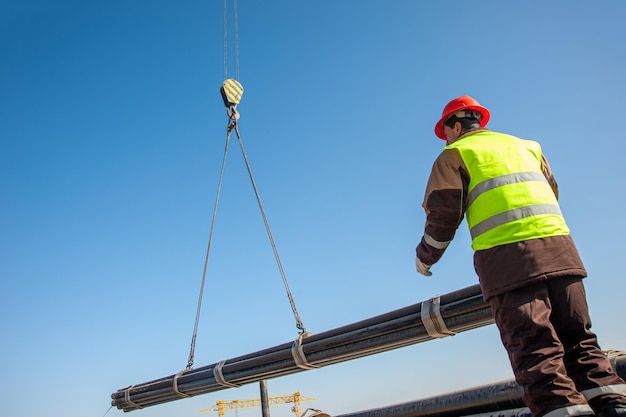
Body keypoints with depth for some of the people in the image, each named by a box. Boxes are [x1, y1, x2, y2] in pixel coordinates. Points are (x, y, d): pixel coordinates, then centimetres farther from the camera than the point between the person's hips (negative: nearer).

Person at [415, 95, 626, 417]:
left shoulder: (455, 153, 10)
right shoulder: (526, 145, 28)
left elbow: (443, 214, 2)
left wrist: (425, 257, 15)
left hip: (506, 256, -5)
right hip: (559, 248, 6)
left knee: (535, 349, -8)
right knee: (577, 340, 8)